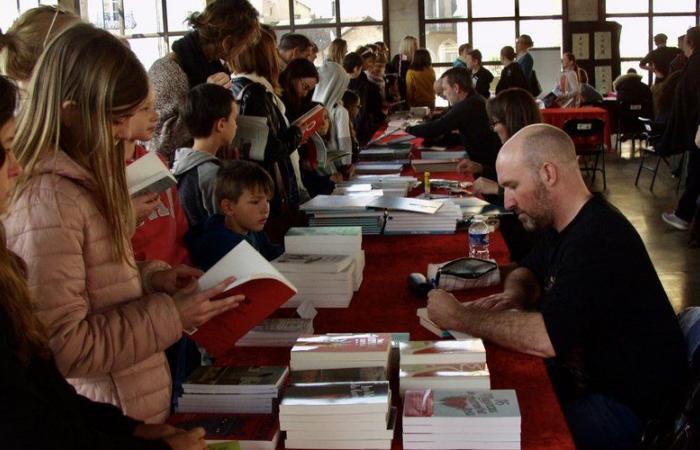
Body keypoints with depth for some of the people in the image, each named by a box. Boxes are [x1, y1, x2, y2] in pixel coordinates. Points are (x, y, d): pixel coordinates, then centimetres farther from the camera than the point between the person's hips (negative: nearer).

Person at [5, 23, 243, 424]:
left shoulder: (81, 179, 6)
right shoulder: (47, 200, -24)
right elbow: (62, 348, -24)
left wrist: (150, 277, 1)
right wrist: (170, 315, -20)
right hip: (110, 421, -9)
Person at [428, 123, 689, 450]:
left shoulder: (598, 240, -28)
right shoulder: (565, 224, 4)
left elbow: (546, 338, -36)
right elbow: (527, 271, 19)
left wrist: (458, 317, -23)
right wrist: (514, 296, -6)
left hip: (626, 408, -9)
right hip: (585, 379, 9)